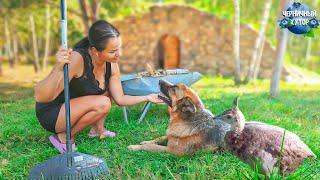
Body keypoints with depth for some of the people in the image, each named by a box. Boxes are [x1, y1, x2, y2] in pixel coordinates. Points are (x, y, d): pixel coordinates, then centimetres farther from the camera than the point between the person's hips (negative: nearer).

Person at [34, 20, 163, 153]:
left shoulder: (111, 65, -8)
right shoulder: (77, 59, -32)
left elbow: (120, 99, 2)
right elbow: (41, 97, -36)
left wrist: (147, 98, -8)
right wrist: (58, 68, -53)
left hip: (73, 109, 8)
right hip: (51, 114, -7)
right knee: (103, 104, -26)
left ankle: (97, 129, 8)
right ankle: (64, 137, -11)